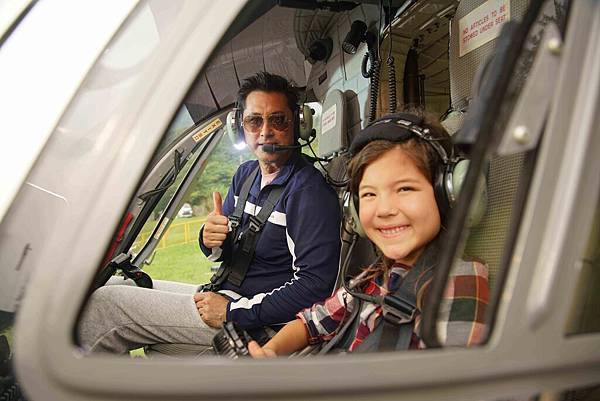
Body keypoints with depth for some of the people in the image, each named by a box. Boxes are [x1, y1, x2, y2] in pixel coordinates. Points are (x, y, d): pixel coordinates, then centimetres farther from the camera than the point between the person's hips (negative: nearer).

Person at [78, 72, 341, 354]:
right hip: (221, 293, 8)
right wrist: (211, 241, -12)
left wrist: (233, 312, -22)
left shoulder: (309, 191, -19)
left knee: (102, 305, -11)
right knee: (114, 287, 12)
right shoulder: (246, 174, 8)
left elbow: (316, 285, -26)